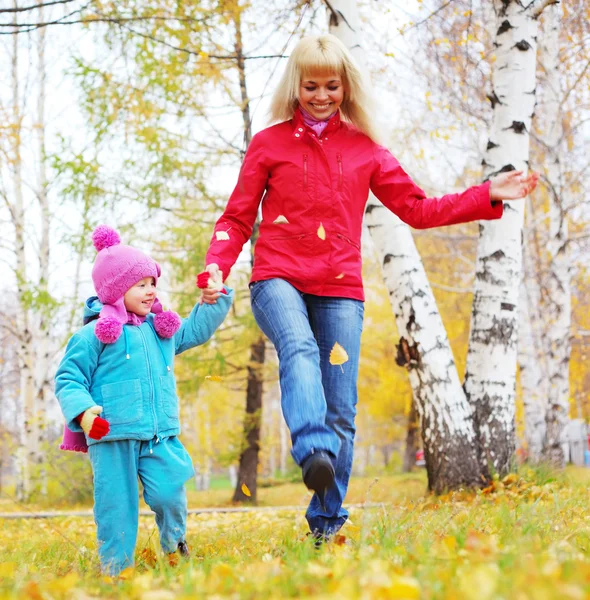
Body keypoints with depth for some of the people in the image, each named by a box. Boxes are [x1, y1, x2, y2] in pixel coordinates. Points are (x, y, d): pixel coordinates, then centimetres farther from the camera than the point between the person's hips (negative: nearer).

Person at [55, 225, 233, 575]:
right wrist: (83, 410, -20)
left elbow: (196, 330, 32)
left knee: (169, 493, -10)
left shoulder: (162, 330, 16)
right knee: (116, 504, -1)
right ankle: (115, 567, 12)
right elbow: (68, 379, -4)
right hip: (112, 436, -4)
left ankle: (175, 542, 19)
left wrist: (216, 299, 20)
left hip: (160, 435, 4)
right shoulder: (94, 335, -4)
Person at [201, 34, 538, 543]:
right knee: (298, 347, -36)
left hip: (340, 290, 2)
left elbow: (417, 209, 19)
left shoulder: (365, 150, 16)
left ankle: (327, 525, 6)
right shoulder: (268, 144, 11)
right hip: (278, 278, -2)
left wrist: (489, 196, 10)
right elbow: (237, 219, 10)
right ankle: (314, 454, -57)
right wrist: (216, 267, -8)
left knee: (341, 413, -3)